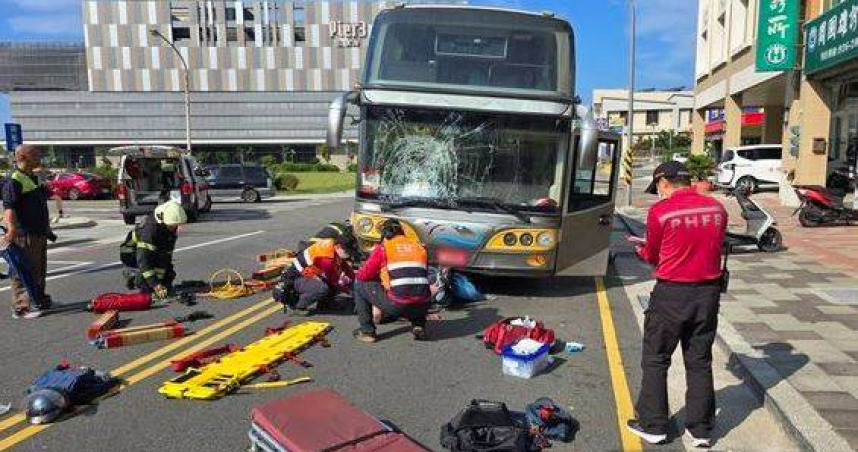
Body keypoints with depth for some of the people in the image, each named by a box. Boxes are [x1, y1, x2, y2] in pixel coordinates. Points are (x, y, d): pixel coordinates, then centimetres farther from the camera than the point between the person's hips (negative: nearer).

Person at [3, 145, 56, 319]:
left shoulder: (33, 178, 17)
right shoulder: (14, 181, -14)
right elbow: (9, 208, -23)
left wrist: (47, 228, 28)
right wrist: (12, 230, -33)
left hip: (38, 233, 10)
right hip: (24, 234, -10)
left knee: (39, 269, 18)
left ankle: (39, 300, 30)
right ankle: (21, 307, 1)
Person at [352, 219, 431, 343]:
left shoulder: (383, 247, 6)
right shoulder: (420, 247, 18)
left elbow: (363, 276, 8)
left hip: (395, 305, -4)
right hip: (421, 308, 5)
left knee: (360, 285, 17)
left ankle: (367, 331, 17)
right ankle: (418, 326, 19)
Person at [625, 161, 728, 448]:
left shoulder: (660, 211, -12)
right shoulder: (717, 208, 1)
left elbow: (653, 256, -4)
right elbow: (715, 248, 10)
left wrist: (642, 249, 19)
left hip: (672, 293, -4)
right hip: (709, 292, 5)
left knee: (656, 360, 11)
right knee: (700, 362, 15)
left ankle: (653, 426, 19)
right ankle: (701, 430, 24)